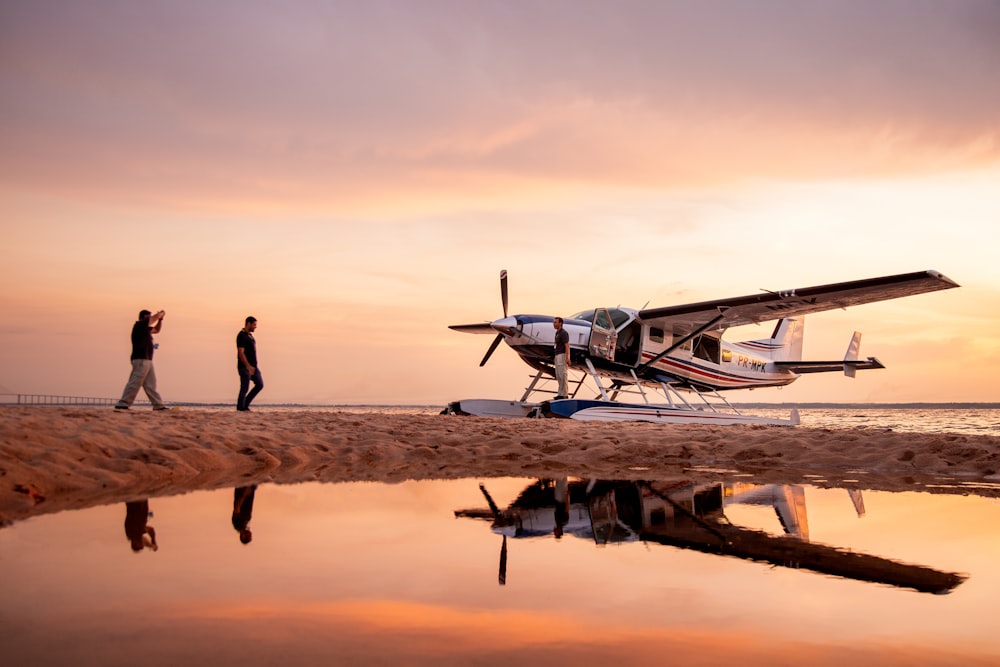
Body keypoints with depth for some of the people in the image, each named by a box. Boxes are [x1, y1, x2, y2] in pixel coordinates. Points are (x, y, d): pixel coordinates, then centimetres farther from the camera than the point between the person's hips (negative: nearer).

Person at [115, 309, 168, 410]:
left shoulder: (145, 328, 19)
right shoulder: (140, 325, -8)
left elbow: (157, 330, 32)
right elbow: (156, 316, -9)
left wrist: (161, 318, 19)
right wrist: (162, 312, 11)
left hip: (146, 360, 10)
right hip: (141, 359, -10)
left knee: (150, 384, 8)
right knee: (135, 383, -11)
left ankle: (158, 405, 8)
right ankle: (122, 404, -9)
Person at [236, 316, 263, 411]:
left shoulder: (250, 335, 15)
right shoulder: (241, 336, -14)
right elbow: (241, 352, -20)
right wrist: (248, 366, -25)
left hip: (253, 366, 9)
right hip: (245, 367, -9)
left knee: (260, 384, 6)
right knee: (244, 388, -4)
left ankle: (245, 404, 14)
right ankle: (240, 408, 6)